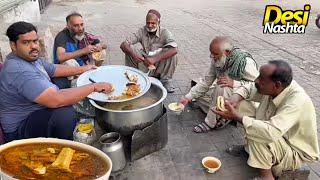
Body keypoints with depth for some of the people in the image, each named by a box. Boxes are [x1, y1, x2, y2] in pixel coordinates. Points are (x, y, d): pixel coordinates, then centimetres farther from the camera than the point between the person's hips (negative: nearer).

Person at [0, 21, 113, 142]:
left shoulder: (29, 58, 2)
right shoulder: (19, 71, -30)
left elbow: (55, 70, 19)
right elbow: (55, 100, -39)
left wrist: (83, 69, 17)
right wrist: (94, 87, -32)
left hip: (35, 111, 11)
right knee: (65, 113, -35)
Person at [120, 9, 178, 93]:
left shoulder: (165, 33, -15)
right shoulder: (142, 31, -8)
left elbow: (174, 49, -34)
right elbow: (123, 45, -15)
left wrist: (155, 59, -42)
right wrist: (133, 54, -36)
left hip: (159, 67, -2)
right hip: (144, 65, 2)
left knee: (171, 53, -30)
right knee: (130, 48, -19)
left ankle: (166, 80, -10)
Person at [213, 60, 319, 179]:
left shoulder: (298, 101, -36)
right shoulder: (273, 88, -16)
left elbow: (270, 133, -46)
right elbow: (248, 88, 0)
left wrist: (236, 117, -41)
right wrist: (235, 99, -22)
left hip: (297, 153, -7)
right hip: (278, 136, 7)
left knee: (255, 134, -34)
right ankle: (250, 147, 15)